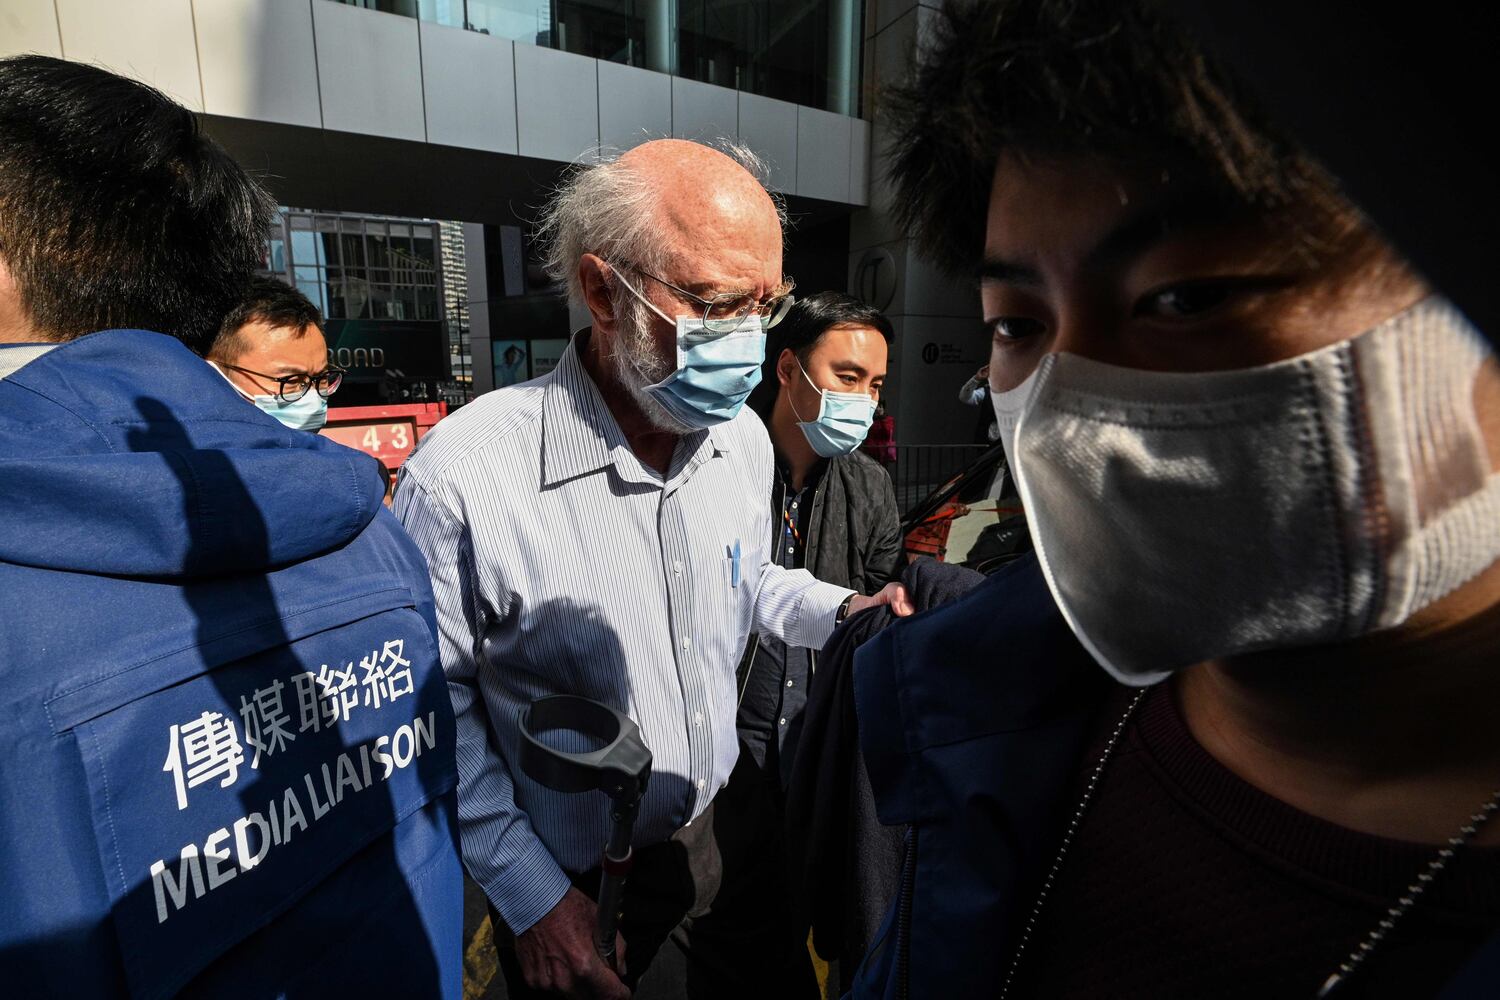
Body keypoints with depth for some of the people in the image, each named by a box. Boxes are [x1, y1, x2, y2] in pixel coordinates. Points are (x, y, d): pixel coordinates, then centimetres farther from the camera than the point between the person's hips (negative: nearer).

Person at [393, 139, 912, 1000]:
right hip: (572, 882, -4)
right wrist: (526, 892, -13)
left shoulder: (744, 440, -9)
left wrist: (840, 611, -9)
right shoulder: (464, 475, -27)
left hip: (725, 828, 5)